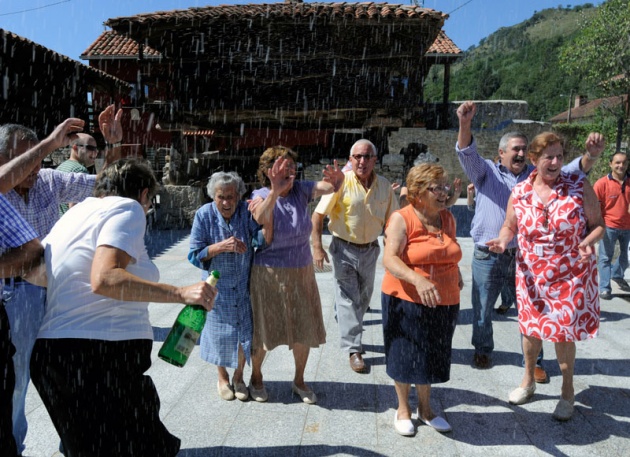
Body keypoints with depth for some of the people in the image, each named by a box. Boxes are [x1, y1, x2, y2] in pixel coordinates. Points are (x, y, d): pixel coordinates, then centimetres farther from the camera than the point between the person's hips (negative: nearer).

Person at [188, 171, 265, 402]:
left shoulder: (247, 212, -11)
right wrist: (222, 246, -25)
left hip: (244, 285, 1)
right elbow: (195, 255, -11)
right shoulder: (204, 215, -12)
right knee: (220, 333, 13)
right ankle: (222, 377, 38)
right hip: (217, 286, -1)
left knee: (245, 331, 9)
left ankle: (238, 376, 35)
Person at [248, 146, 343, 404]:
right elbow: (260, 218, -34)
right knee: (263, 329, 11)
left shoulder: (300, 190, -3)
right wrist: (275, 191, -49)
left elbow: (330, 187, -16)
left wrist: (337, 179, -39)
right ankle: (256, 377, 37)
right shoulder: (260, 196, -12)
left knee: (304, 330, 12)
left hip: (301, 273, 4)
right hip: (268, 275, -3)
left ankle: (299, 381, 34)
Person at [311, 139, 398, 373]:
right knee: (348, 298, 0)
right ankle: (353, 349, 10)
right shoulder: (341, 182, -14)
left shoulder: (384, 185, -1)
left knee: (363, 298, 18)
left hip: (370, 249, 5)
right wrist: (317, 248, -17)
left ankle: (350, 333, 41)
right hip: (344, 249, -4)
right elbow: (318, 215, -12)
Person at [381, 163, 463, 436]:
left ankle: (425, 408, 38)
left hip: (443, 303, 5)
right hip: (406, 300, -5)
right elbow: (389, 258, -26)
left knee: (431, 356, 17)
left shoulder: (448, 218, 6)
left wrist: (456, 272, 6)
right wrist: (418, 279, -40)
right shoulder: (402, 219, -14)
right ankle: (403, 409, 33)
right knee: (405, 356, 10)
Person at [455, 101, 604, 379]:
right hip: (488, 258, -1)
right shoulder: (487, 172, 2)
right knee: (482, 311, 12)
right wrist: (465, 124, -33)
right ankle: (483, 350, 36)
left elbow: (570, 171, -2)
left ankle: (534, 361, 28)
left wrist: (592, 155, -23)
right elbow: (466, 153, -14)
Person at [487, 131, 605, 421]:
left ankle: (567, 392, 31)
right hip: (532, 275, 2)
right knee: (531, 327, 15)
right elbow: (509, 227, 6)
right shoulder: (519, 193, -5)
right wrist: (503, 241, -16)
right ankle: (528, 380, 39)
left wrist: (587, 242, -25)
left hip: (571, 276, -2)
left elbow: (598, 224, -5)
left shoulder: (580, 186, -10)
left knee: (563, 332, 6)